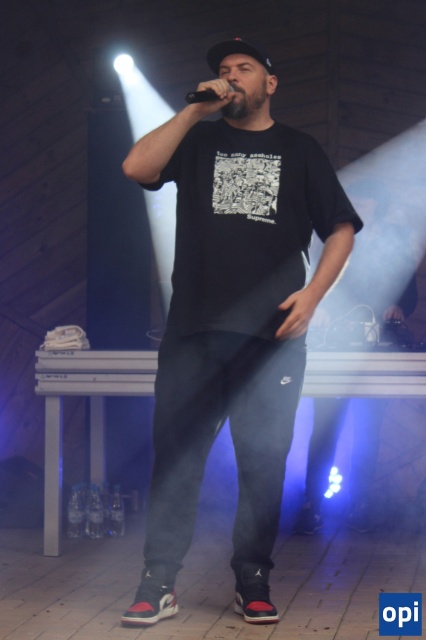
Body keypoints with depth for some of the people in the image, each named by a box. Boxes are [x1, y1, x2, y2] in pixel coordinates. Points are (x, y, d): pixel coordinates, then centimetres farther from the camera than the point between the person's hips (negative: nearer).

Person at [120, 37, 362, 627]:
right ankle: (158, 585, 3)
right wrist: (197, 109, -3)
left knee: (264, 458, 1)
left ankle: (253, 583, 11)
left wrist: (313, 292, -4)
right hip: (194, 328, 1)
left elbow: (341, 229, 11)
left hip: (272, 333, 0)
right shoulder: (197, 140, 15)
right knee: (175, 454, -1)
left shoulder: (300, 151, 14)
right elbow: (137, 167, -3)